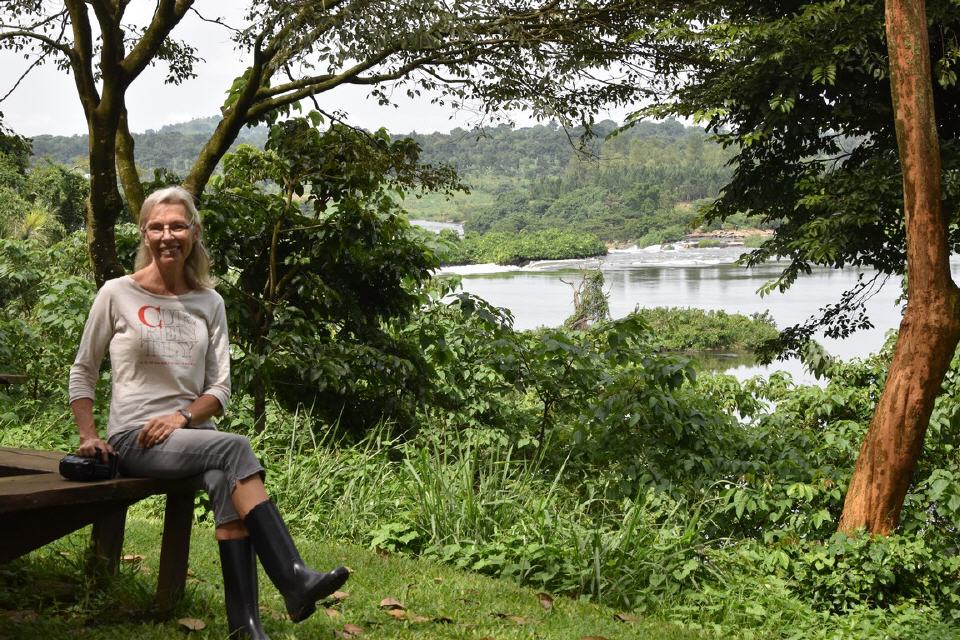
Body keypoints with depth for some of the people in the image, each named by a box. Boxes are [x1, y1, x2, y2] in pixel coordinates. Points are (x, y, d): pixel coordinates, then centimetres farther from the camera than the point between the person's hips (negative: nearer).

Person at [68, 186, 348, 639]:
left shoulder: (209, 303, 10)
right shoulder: (117, 294, 2)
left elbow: (220, 387, 8)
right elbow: (82, 372, 10)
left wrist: (182, 417, -11)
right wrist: (89, 437, -1)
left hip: (189, 432, 4)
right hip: (133, 440, -3)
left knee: (225, 482, -32)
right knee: (234, 449, -31)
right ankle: (294, 581, -38)